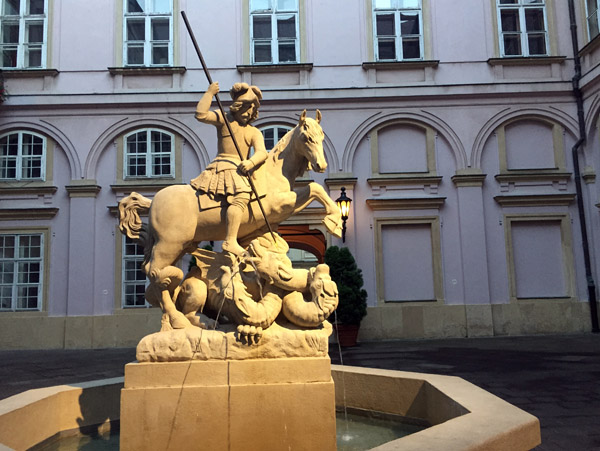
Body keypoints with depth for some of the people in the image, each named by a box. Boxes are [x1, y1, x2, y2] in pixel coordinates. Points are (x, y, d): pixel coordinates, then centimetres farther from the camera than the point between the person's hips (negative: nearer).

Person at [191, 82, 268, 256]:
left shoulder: (254, 132, 15)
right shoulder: (224, 119, 8)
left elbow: (262, 152, -5)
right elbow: (201, 114, -9)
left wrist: (252, 161, -27)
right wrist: (210, 93, -4)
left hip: (240, 170, 7)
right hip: (222, 167, -7)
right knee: (241, 196, -29)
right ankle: (230, 241, -38)